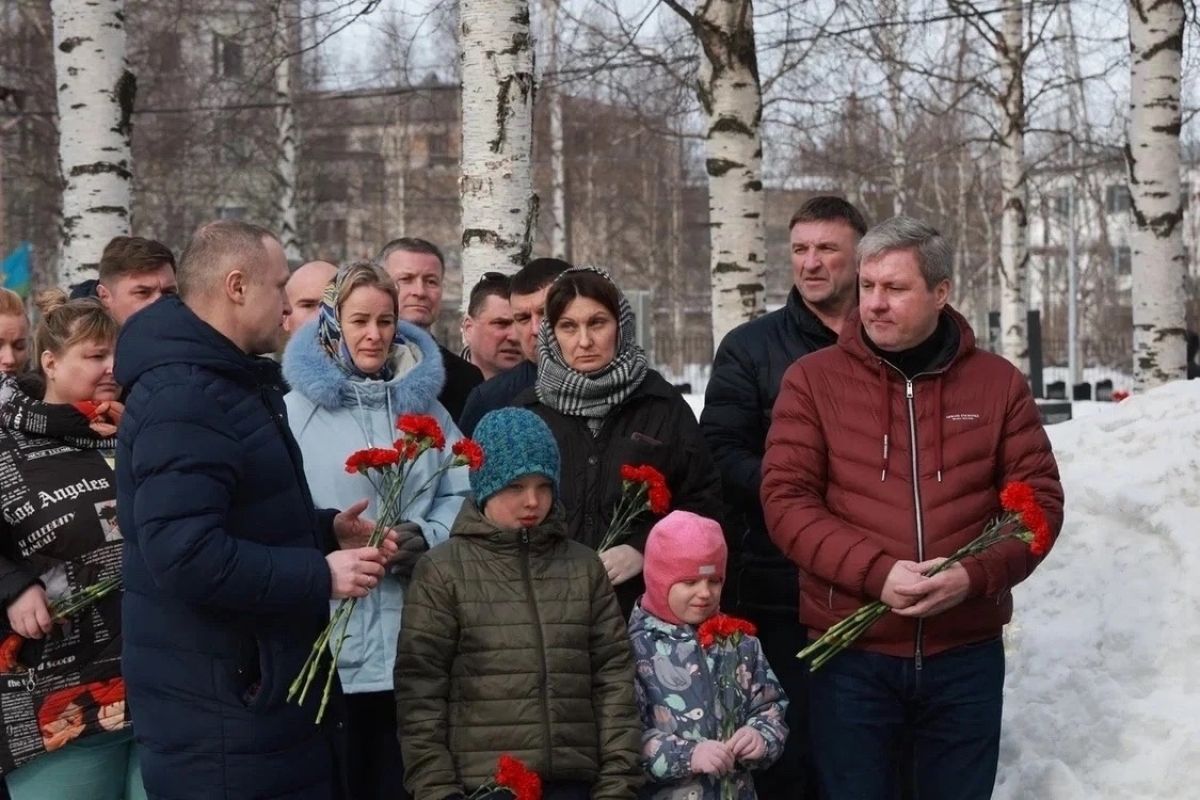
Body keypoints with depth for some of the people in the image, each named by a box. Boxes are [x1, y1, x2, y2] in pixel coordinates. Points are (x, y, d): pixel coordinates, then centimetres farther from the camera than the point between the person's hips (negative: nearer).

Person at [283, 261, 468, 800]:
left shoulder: (424, 405, 14)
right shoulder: (297, 409, -1)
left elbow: (462, 497, 10)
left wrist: (427, 537, -8)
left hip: (417, 640, 4)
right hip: (331, 640, -4)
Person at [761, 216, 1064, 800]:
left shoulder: (998, 383, 4)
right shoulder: (813, 379, -1)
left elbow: (1040, 499, 3)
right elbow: (785, 500, -7)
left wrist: (976, 575, -15)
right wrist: (876, 574, -19)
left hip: (966, 654, 2)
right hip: (850, 652, -1)